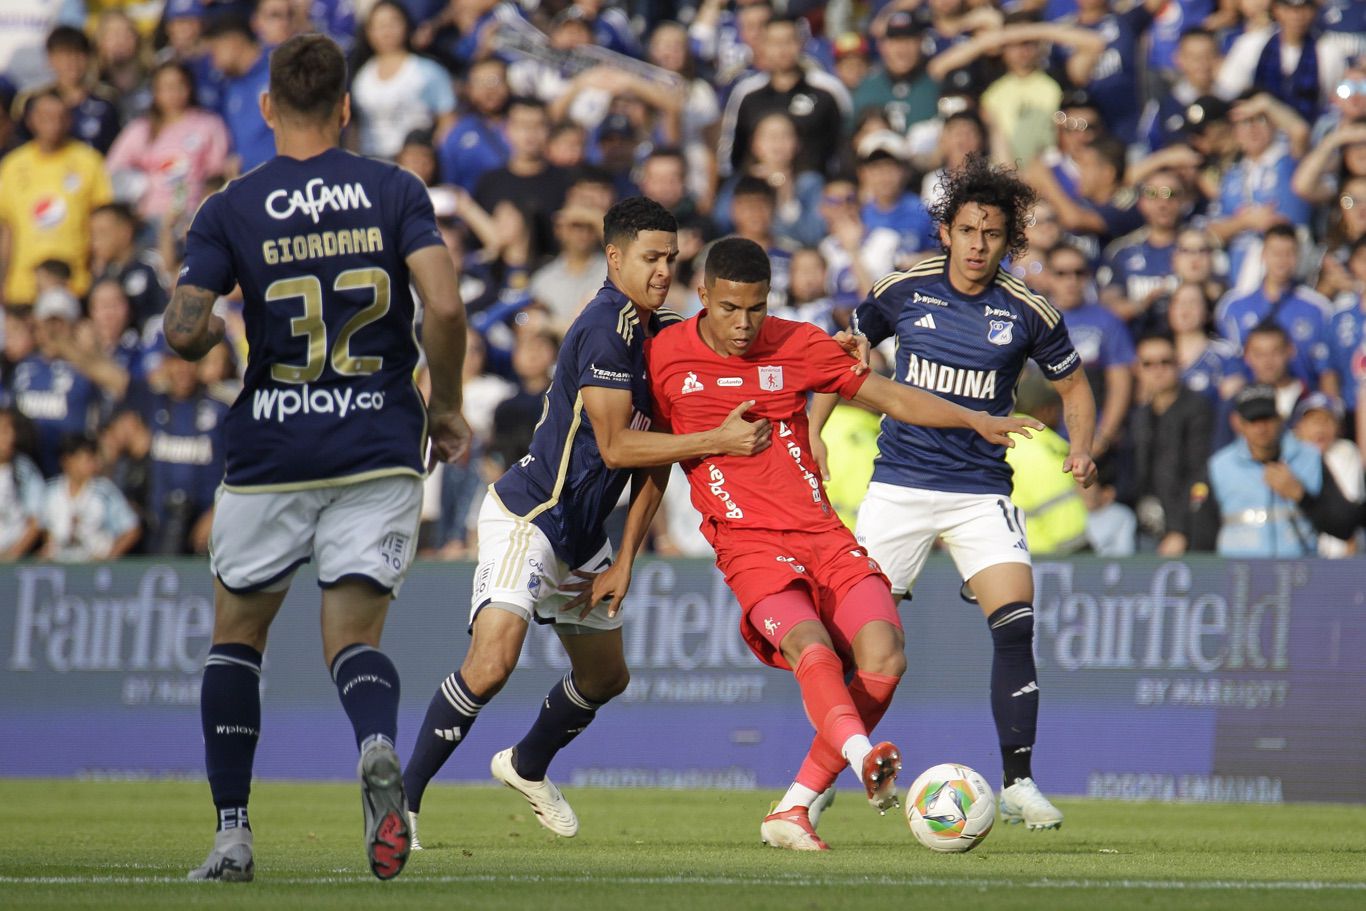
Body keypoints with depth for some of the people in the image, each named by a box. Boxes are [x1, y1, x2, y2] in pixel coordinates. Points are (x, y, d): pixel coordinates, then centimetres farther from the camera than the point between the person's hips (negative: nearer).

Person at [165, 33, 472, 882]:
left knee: (237, 633, 16)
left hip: (271, 453, -1)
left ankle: (232, 832, 10)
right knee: (355, 638, 4)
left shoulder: (229, 211, -2)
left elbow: (185, 332, -11)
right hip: (380, 446, 1)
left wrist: (213, 333, 11)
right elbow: (444, 306, -11)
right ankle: (379, 747, -31)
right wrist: (446, 407, 2)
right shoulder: (395, 192, 0)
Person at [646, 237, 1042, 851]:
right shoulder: (663, 358, 3)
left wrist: (980, 422, 1)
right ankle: (863, 757, -59)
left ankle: (793, 810, -12)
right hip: (750, 545, -3)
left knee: (882, 653, -19)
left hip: (822, 533, 3)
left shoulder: (797, 345, 8)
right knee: (811, 647, -31)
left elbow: (890, 397, 13)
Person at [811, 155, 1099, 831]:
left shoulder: (1027, 313, -3)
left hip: (982, 489, 0)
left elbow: (1073, 387, 11)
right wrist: (812, 432, 5)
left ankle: (1018, 783, -9)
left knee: (1015, 627, -15)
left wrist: (1081, 449, -7)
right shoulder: (903, 291, -2)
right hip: (900, 484, 0)